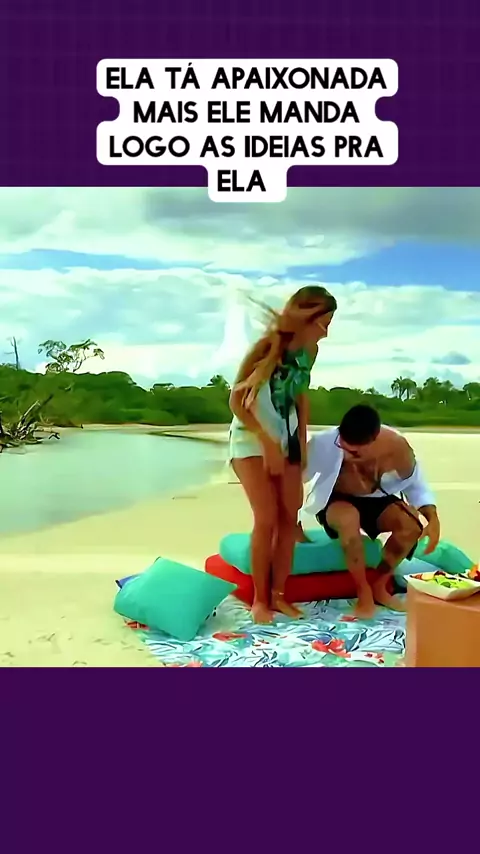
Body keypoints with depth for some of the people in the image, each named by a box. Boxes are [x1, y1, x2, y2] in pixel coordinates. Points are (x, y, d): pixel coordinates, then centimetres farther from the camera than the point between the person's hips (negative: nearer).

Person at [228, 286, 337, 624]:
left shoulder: (310, 350, -3)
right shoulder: (267, 346, -21)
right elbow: (237, 400, -18)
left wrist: (302, 442, 8)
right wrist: (267, 443, -19)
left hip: (287, 438, 6)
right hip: (253, 439, -6)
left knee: (290, 517, 3)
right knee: (267, 519, -9)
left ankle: (278, 594, 16)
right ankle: (260, 599, 6)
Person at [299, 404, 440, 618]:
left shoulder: (397, 448, -24)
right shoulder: (325, 443, -32)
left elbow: (414, 486, -5)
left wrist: (432, 517, -22)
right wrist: (295, 525, -16)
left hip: (376, 500, 3)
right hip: (335, 501, -3)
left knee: (411, 523, -25)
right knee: (349, 518, -38)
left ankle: (380, 585, 0)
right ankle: (363, 591, -14)